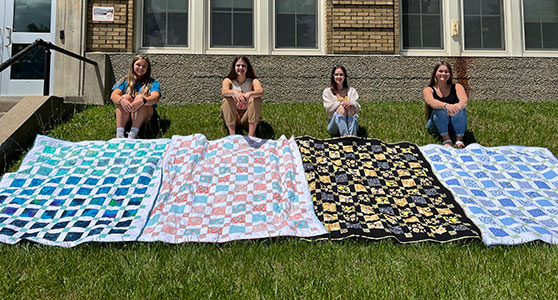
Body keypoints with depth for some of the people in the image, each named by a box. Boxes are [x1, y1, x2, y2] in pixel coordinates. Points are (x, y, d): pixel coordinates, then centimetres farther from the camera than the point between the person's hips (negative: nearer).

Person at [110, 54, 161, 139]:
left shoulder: (152, 83, 6)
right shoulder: (125, 81, 11)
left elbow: (156, 97, -15)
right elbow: (113, 96, -5)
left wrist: (142, 101, -37)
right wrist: (121, 100, -30)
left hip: (145, 115, -1)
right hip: (125, 115, 2)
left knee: (140, 97, -27)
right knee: (126, 97, -25)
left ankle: (133, 135, -41)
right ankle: (119, 134, -40)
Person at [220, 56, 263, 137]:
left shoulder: (253, 81, -5)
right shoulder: (228, 81, -4)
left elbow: (261, 92, -29)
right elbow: (224, 92, -28)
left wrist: (249, 94, -51)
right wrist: (234, 92, -51)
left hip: (247, 117, 0)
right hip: (232, 117, 0)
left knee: (256, 98, -24)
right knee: (227, 99, -25)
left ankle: (251, 135, -31)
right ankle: (232, 135, -31)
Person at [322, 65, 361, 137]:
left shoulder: (352, 91, 15)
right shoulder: (327, 91, 11)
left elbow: (358, 108, 3)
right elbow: (328, 107, -5)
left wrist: (350, 102, -20)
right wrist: (342, 103, -21)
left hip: (351, 123, 1)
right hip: (334, 124, -1)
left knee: (351, 108, -29)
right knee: (341, 108, -30)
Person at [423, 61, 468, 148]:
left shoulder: (457, 87, 6)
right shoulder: (428, 90, 1)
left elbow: (464, 100, -16)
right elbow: (431, 102, -22)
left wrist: (458, 106, -41)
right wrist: (446, 105, -44)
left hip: (455, 125, 1)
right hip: (436, 125, -1)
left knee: (460, 109, -28)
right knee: (440, 109, -30)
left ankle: (459, 139, -27)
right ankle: (446, 139, -30)